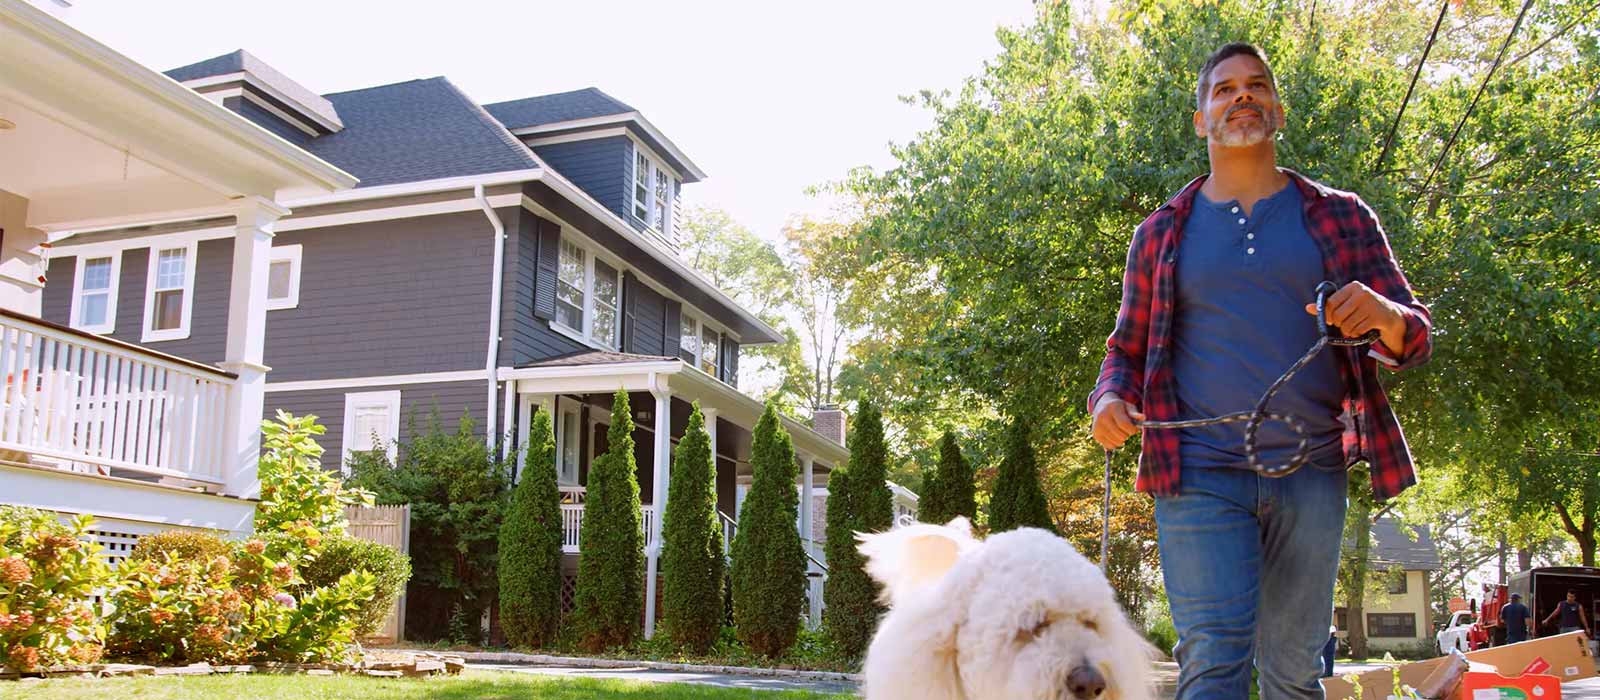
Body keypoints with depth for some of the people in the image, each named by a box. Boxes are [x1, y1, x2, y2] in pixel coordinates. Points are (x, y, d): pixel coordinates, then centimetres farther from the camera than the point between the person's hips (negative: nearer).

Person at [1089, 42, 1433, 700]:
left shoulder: (1342, 219, 13)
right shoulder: (1163, 233, 13)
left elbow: (1414, 337, 10)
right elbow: (1128, 349, 18)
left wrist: (1383, 316, -15)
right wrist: (1110, 399, -6)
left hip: (1310, 476, 2)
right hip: (1199, 473, -1)